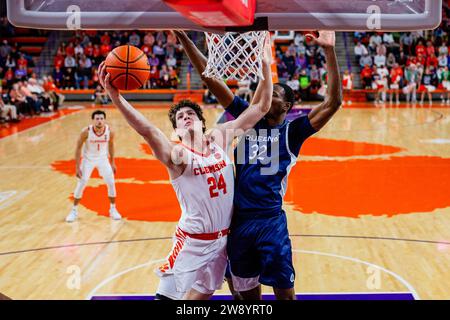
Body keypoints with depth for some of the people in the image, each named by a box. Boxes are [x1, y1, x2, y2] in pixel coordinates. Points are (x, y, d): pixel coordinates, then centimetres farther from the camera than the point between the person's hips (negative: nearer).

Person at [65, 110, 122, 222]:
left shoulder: (110, 132, -20)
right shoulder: (86, 132, -27)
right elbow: (78, 148, -14)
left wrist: (112, 162, 6)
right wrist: (78, 167, -15)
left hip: (103, 159, 2)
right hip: (88, 159, -2)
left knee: (111, 183, -1)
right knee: (81, 184, -2)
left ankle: (113, 209, 18)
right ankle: (74, 211, 15)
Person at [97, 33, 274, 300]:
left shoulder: (219, 138, 1)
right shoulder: (177, 155, -15)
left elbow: (260, 108, 0)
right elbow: (148, 131, -34)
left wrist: (266, 66, -9)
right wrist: (115, 96, -48)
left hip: (224, 238, 4)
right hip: (194, 243, -4)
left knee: (199, 296, 15)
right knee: (168, 297, -3)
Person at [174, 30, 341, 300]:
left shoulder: (292, 131, -1)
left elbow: (333, 102, -13)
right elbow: (210, 77, 4)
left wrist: (329, 51, -20)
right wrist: (183, 37, -2)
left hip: (271, 220, -3)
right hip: (238, 219, 4)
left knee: (284, 290, 2)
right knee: (247, 291, 15)